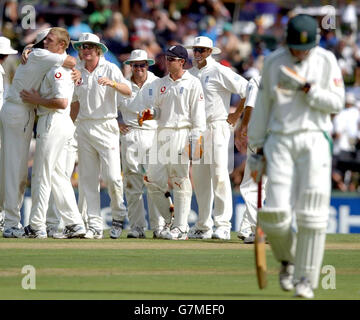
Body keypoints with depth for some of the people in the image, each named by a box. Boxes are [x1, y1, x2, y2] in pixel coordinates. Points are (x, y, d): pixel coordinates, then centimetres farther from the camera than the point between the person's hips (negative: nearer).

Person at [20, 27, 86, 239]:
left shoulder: (58, 69, -16)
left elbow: (62, 102, -25)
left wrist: (38, 100, -14)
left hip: (53, 124, -10)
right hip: (62, 125, 10)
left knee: (42, 176, -5)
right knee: (58, 175, 11)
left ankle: (37, 227, -2)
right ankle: (75, 223, 7)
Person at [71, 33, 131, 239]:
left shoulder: (110, 69, -1)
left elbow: (128, 92, -15)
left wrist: (112, 83, -33)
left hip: (106, 127, -4)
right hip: (84, 127, 4)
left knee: (112, 176, -11)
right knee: (88, 179, 1)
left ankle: (119, 215, 12)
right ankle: (95, 226, 2)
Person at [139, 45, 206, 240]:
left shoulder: (192, 83, -1)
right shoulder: (160, 83, 17)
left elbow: (198, 114, -6)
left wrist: (195, 139, -13)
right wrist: (151, 113, 0)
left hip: (181, 134, -6)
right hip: (162, 134, 7)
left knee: (180, 181, -6)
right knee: (153, 180, 1)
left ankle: (180, 228, -2)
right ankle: (170, 220, 16)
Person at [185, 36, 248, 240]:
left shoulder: (219, 71, -7)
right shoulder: (191, 74, 14)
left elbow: (246, 89, -9)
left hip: (217, 127, -7)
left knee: (219, 175, -12)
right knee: (200, 178, 7)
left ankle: (223, 224, -14)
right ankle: (203, 226, 12)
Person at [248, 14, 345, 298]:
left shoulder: (326, 61, 3)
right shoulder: (273, 62, 6)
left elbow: (336, 103, -2)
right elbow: (262, 107, 10)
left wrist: (306, 88, -16)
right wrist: (258, 151, 9)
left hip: (314, 141, -1)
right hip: (279, 141, 1)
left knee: (312, 213, -10)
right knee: (275, 213, -8)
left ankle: (306, 278, -2)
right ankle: (287, 259, 22)